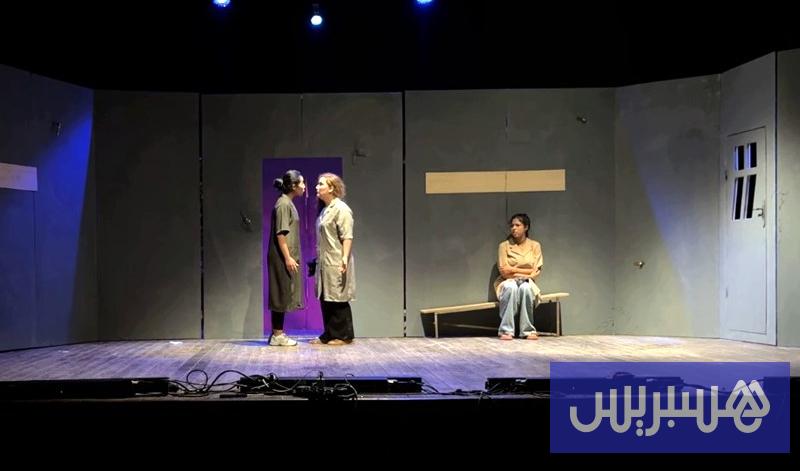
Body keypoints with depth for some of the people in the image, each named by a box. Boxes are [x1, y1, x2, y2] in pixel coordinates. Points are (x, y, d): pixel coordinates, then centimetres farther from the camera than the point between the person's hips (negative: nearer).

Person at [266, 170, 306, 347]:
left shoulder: (288, 203, 15)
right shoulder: (283, 204, -14)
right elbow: (280, 234, -19)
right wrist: (287, 258, -20)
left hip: (287, 258, 9)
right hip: (282, 258, -9)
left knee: (284, 295, 11)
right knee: (281, 294, -5)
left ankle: (278, 334, 15)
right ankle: (277, 335, 0)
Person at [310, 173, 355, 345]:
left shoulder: (341, 209, -11)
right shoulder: (325, 210, 15)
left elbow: (347, 237, -17)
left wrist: (345, 259, -24)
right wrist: (317, 259, 17)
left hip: (336, 263, -9)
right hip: (324, 263, 9)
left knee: (338, 299, -3)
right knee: (325, 299, 11)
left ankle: (344, 336, 5)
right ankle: (329, 335, 18)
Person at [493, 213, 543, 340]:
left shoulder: (535, 245, 6)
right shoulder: (504, 245, 2)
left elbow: (536, 271, -1)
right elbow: (504, 270, -6)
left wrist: (514, 269, -10)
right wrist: (525, 270, -9)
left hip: (527, 282, 1)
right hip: (508, 282, -1)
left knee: (525, 288, -36)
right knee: (511, 288, -38)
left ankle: (528, 330, -30)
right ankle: (506, 330, -37)